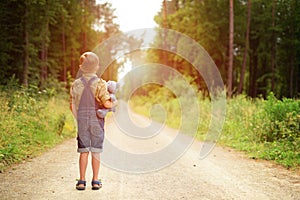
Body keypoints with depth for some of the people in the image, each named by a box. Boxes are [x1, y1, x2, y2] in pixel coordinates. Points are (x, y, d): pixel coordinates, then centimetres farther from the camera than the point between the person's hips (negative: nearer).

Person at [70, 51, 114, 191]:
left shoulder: (76, 84, 0)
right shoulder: (100, 83, -9)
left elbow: (72, 106, 3)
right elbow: (106, 103, -17)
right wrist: (113, 103, 5)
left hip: (82, 121, 2)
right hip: (97, 121, -2)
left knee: (83, 151, 7)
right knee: (96, 151, 5)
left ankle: (82, 181, 8)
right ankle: (95, 181, 9)